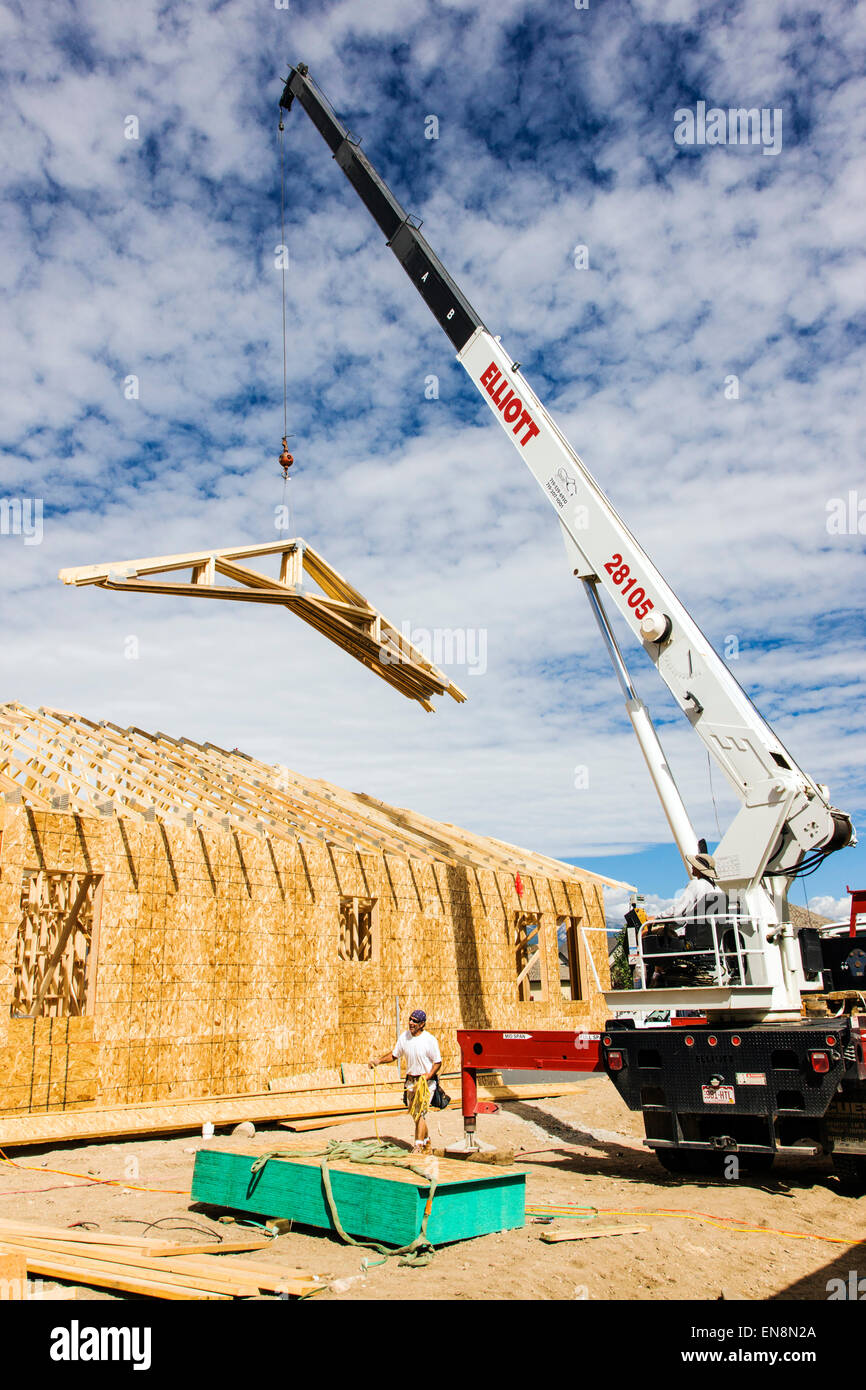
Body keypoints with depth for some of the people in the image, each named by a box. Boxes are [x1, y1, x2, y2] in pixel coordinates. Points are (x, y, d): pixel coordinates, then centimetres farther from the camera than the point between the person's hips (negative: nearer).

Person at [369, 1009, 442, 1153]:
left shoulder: (430, 1040, -13)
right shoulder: (404, 1037, 2)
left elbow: (437, 1062, -8)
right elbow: (394, 1055, 14)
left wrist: (427, 1076, -21)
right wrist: (379, 1061, 0)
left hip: (427, 1081, -6)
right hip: (411, 1081, 6)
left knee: (420, 1113, -14)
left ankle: (419, 1145, -11)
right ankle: (426, 1141, 33)